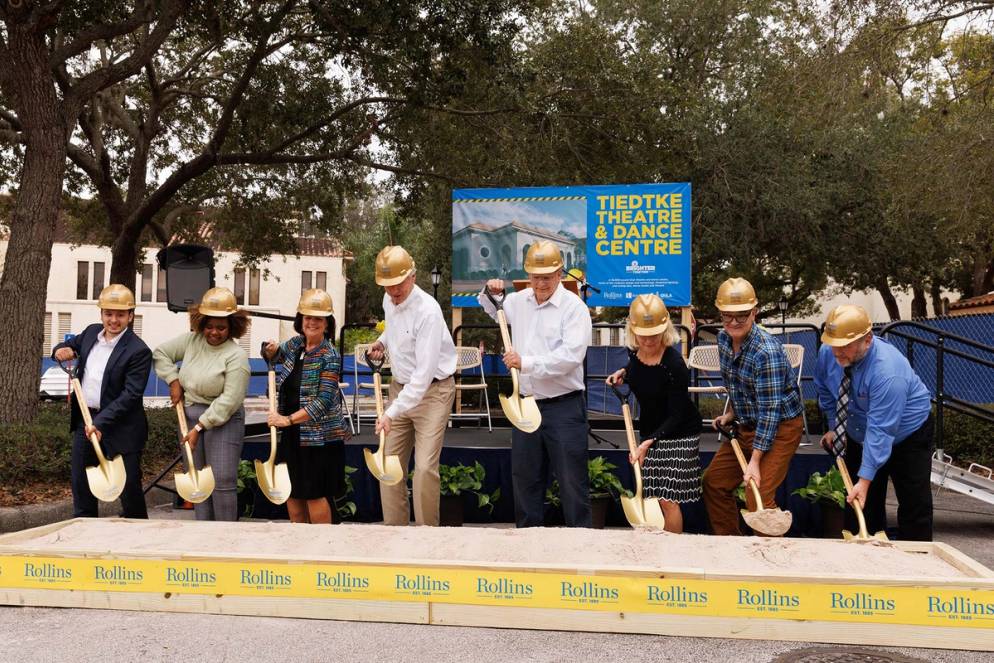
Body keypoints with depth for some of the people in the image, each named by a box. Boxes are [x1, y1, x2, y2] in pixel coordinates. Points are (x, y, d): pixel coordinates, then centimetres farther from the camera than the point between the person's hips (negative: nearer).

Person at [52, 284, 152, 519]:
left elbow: (130, 394, -20)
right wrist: (61, 350, -1)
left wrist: (100, 422, -26)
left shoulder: (138, 351, -16)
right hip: (85, 419, 7)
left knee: (129, 485, 2)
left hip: (119, 425, -7)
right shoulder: (91, 332, 6)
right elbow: (69, 345, 25)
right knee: (80, 482, 14)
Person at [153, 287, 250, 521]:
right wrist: (173, 380, 2)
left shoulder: (236, 356, -15)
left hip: (223, 420, -6)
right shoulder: (192, 340, 3)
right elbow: (161, 353, 15)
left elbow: (229, 400, -20)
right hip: (190, 414, 6)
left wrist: (199, 427, -20)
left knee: (223, 481, -8)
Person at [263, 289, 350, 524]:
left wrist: (288, 419, -24)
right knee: (292, 490, 14)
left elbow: (323, 401, -22)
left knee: (315, 492, 0)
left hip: (318, 435, -7)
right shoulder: (295, 344, 4)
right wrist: (271, 350, 2)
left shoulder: (330, 357, -17)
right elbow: (275, 354, 26)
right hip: (292, 433, 7)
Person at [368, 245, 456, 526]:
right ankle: (394, 524, 18)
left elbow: (424, 373, -29)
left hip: (432, 390, -7)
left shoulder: (427, 311, -25)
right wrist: (382, 341, 6)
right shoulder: (389, 300, 1)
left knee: (425, 467, -13)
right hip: (400, 386, 8)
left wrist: (392, 413, -33)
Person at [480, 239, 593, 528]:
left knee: (572, 480, 0)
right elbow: (492, 313, 31)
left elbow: (570, 356, -23)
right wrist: (490, 295, 9)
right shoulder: (519, 301, 9)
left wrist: (526, 363, -25)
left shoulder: (574, 307, -12)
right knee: (525, 477, 16)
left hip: (563, 407, -6)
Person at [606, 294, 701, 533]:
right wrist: (623, 372, 1)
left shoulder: (674, 363, -26)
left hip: (678, 434, -7)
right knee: (650, 497, 8)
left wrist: (648, 443, -32)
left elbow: (676, 415, -23)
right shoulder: (634, 352, -5)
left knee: (668, 499, -8)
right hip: (649, 431, 7)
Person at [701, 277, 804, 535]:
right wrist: (731, 412, 12)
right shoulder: (723, 339, -3)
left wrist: (755, 461, -28)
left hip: (780, 427, -8)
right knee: (713, 481, 11)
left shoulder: (767, 351, -28)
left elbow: (769, 411, -28)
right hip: (747, 425, 8)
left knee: (758, 498, -15)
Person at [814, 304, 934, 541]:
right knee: (857, 503, 7)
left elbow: (880, 431, -38)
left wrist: (865, 480, -39)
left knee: (914, 504, -2)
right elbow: (825, 390, 6)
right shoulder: (827, 353, -18)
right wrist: (834, 427, 3)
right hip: (860, 436, 6)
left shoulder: (888, 372, -37)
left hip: (907, 435, -6)